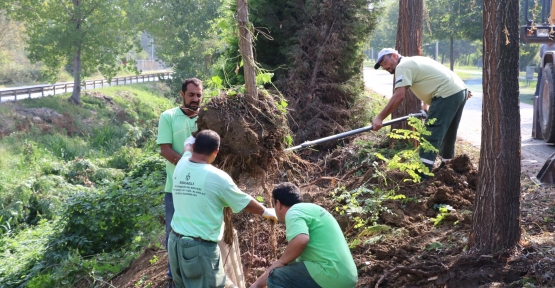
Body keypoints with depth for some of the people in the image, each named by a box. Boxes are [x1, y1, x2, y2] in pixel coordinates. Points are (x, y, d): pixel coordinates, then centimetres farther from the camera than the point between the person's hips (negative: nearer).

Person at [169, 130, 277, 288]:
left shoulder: (180, 167, 2)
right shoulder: (218, 177, -13)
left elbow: (188, 147, 28)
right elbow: (246, 202, 2)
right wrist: (266, 212, 20)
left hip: (175, 242, 6)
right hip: (201, 247, -6)